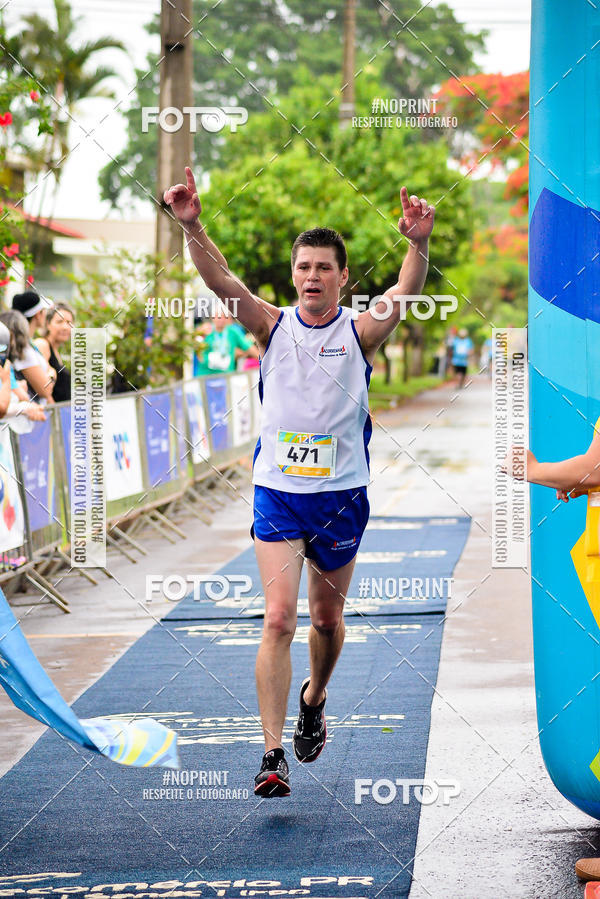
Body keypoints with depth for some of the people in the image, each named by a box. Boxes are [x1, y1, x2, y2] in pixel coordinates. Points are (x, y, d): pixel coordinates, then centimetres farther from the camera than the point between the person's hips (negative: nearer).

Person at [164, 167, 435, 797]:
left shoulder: (360, 332, -2)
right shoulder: (273, 326, 1)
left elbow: (405, 293, -21)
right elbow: (220, 280, -13)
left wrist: (418, 244, -40)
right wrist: (191, 227, -30)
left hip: (342, 494, 1)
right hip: (278, 491, -1)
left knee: (327, 619, 15)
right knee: (278, 620, -11)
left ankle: (314, 700, 45)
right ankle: (273, 755, -13)